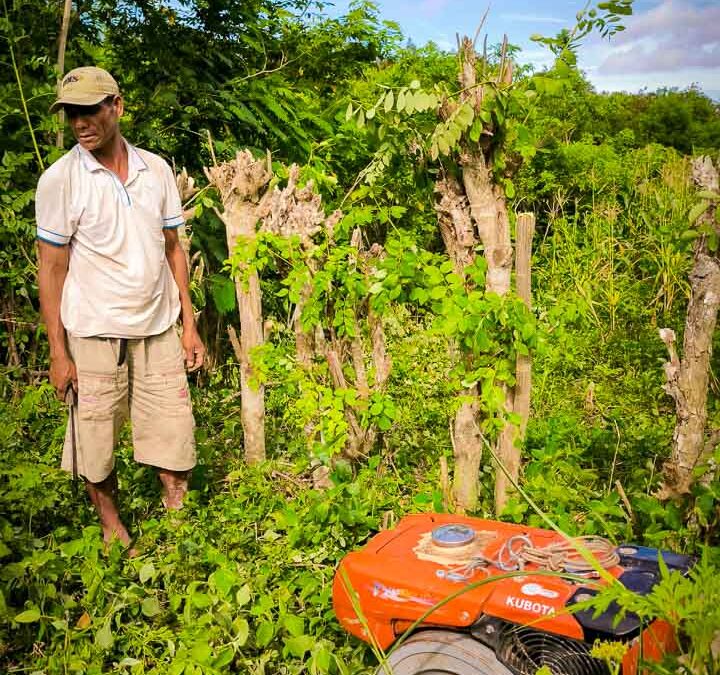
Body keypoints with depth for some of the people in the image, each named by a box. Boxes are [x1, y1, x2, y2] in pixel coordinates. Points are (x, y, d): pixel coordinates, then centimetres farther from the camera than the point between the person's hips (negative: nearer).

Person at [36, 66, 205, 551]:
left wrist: (189, 324, 6)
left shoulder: (157, 170, 3)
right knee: (97, 443, 8)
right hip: (94, 334, -2)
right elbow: (51, 269, -4)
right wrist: (58, 353, -7)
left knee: (174, 435, 6)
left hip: (159, 329, 3)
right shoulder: (60, 180, -6)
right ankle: (114, 533, 30)